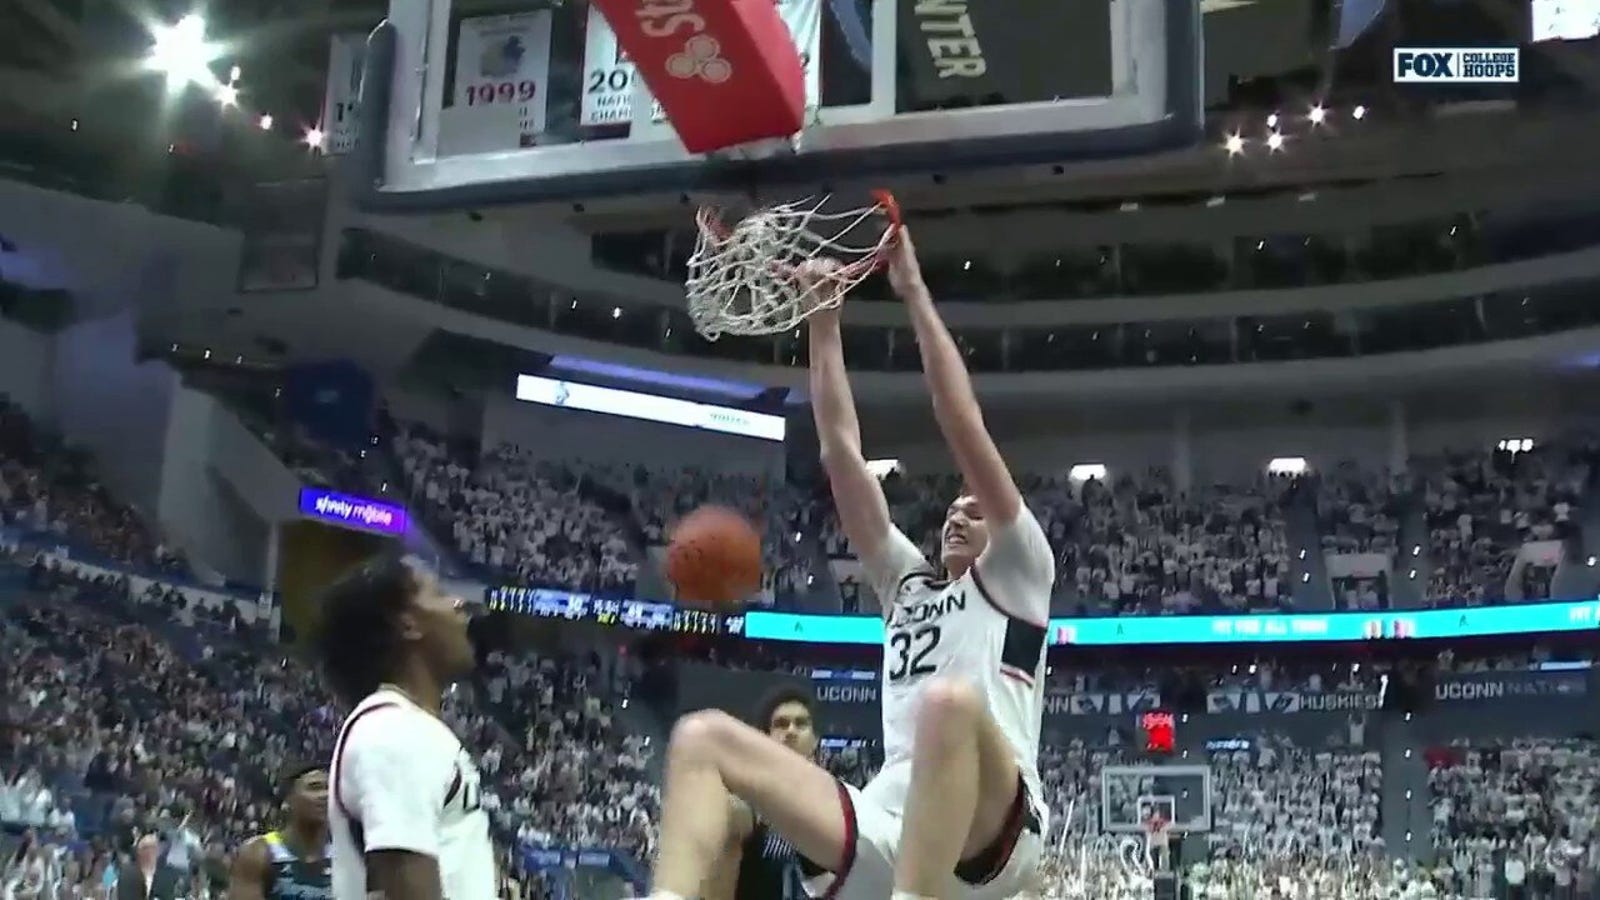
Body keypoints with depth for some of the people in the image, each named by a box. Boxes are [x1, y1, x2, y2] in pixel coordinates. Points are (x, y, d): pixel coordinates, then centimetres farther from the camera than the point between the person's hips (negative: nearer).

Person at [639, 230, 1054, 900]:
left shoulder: (1017, 575, 17)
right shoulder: (906, 581, 32)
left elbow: (965, 429, 6)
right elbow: (841, 451, 25)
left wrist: (915, 296, 7)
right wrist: (824, 322, 22)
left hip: (989, 834, -6)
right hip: (884, 827, 6)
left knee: (952, 701, -38)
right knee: (703, 737, -6)